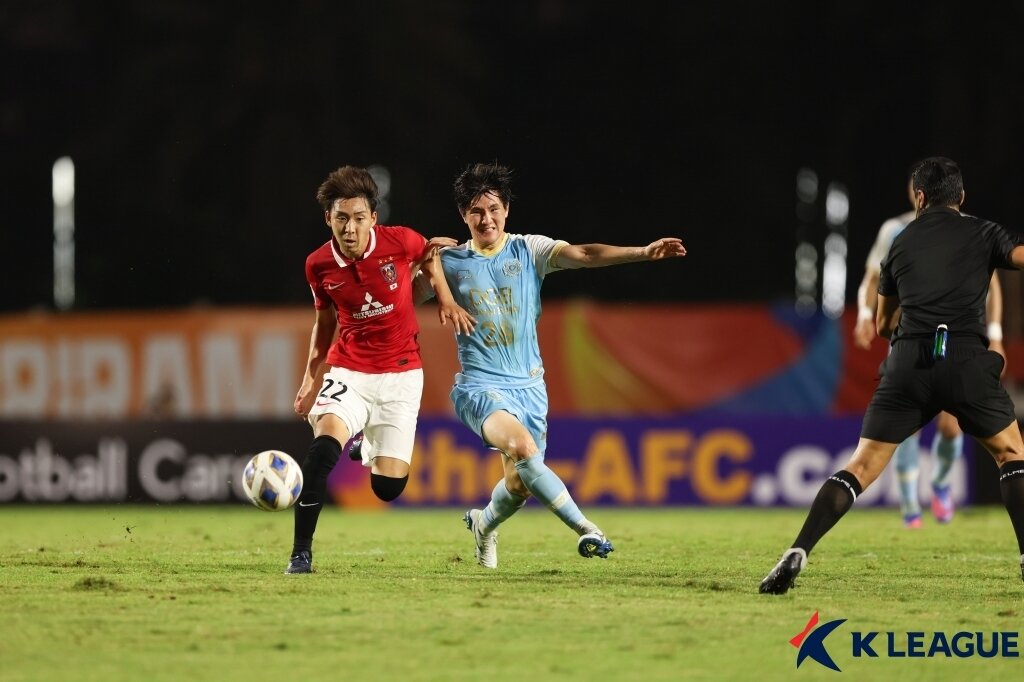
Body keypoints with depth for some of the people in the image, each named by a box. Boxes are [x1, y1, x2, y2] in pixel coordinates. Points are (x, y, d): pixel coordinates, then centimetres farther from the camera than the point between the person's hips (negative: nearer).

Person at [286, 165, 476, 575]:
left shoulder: (400, 242, -13)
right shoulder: (319, 265, -7)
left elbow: (429, 255, 13)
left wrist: (445, 300, -1)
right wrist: (311, 378, 7)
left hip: (400, 375, 0)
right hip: (348, 371, 0)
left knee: (388, 487, -5)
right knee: (324, 445, -30)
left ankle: (370, 447, 35)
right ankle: (301, 553, -21)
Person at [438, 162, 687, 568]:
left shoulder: (529, 250, -1)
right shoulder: (450, 263, -1)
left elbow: (583, 255, -16)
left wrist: (643, 252, -32)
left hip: (529, 386, 3)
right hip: (481, 386, -3)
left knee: (519, 484, 7)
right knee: (523, 448, -31)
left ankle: (484, 525, 42)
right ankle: (586, 530, -24)